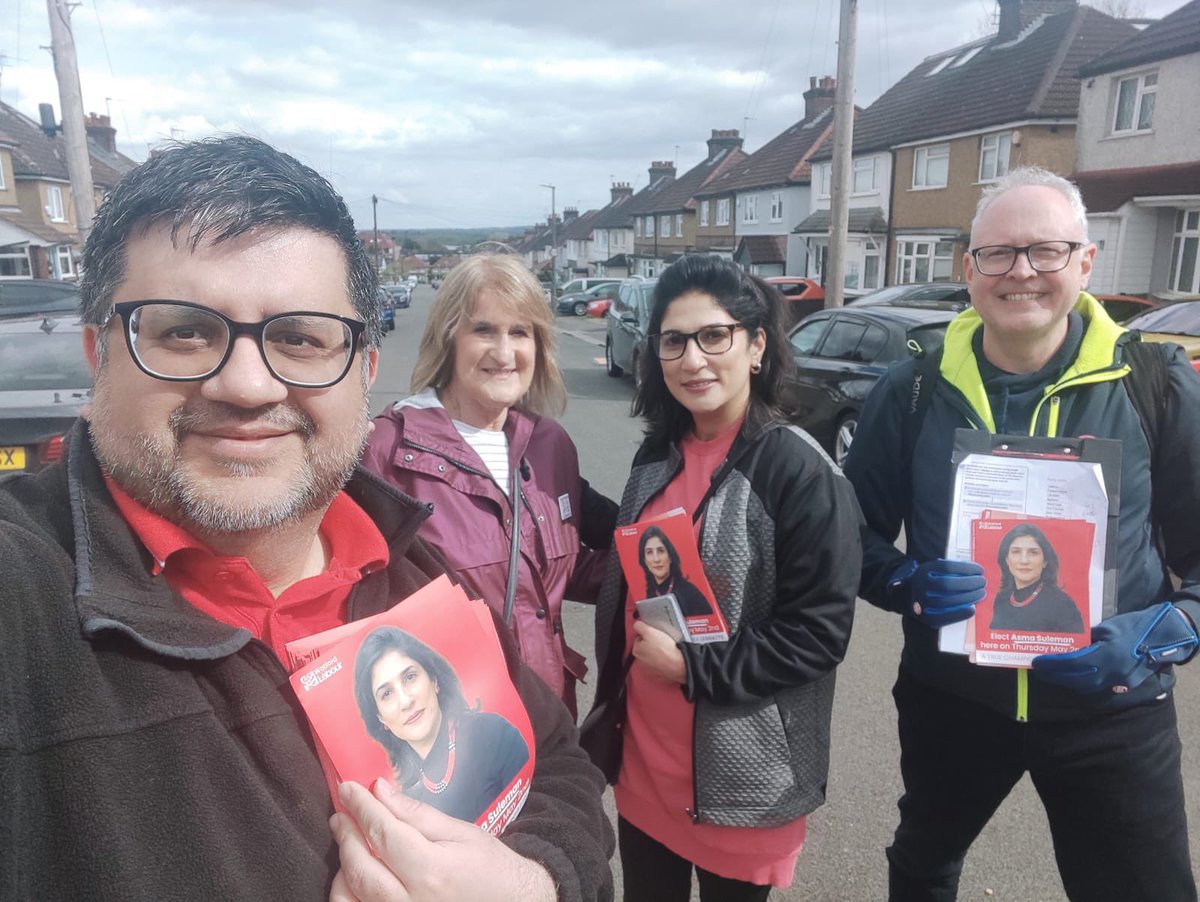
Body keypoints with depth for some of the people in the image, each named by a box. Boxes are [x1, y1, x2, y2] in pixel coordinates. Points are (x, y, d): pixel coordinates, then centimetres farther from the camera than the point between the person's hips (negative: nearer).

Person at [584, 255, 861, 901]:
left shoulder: (800, 471, -19)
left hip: (740, 780, -6)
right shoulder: (658, 454, 2)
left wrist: (693, 667, -20)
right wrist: (615, 697, 10)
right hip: (642, 754, 6)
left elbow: (820, 630, -18)